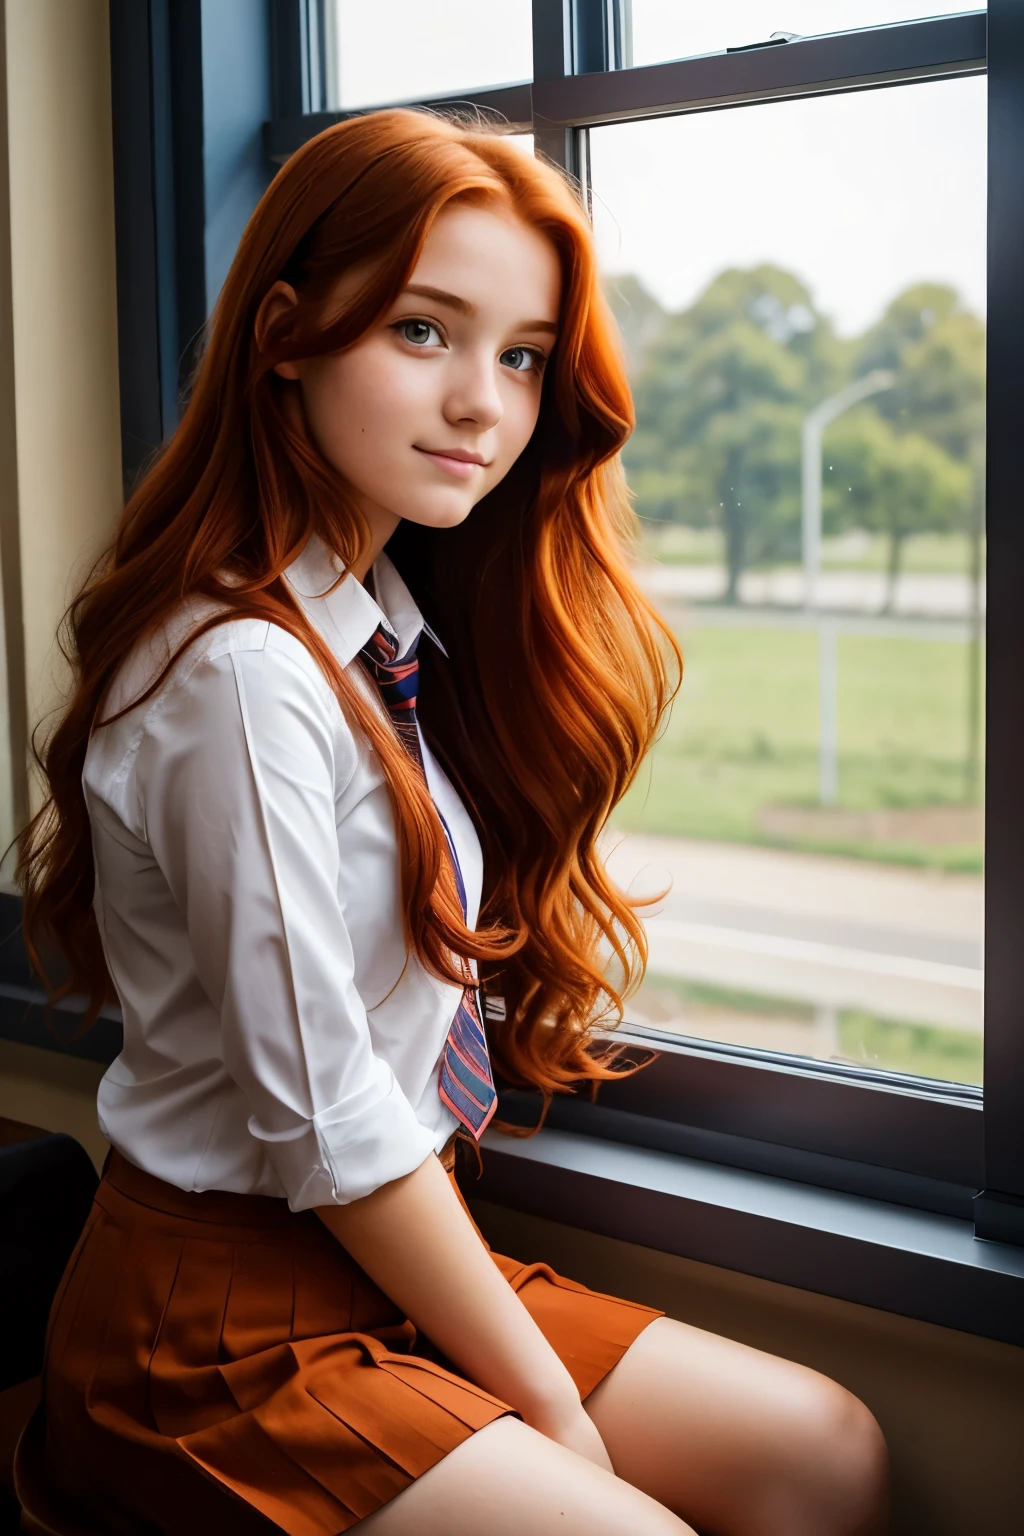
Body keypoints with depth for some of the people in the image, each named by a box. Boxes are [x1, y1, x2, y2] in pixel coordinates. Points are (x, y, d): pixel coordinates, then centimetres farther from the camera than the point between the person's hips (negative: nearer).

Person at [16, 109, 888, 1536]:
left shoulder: (396, 628, 6)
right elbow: (318, 1115, -21)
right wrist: (543, 1396, -11)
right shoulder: (242, 671, -22)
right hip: (221, 1325, -8)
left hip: (394, 1252, 8)